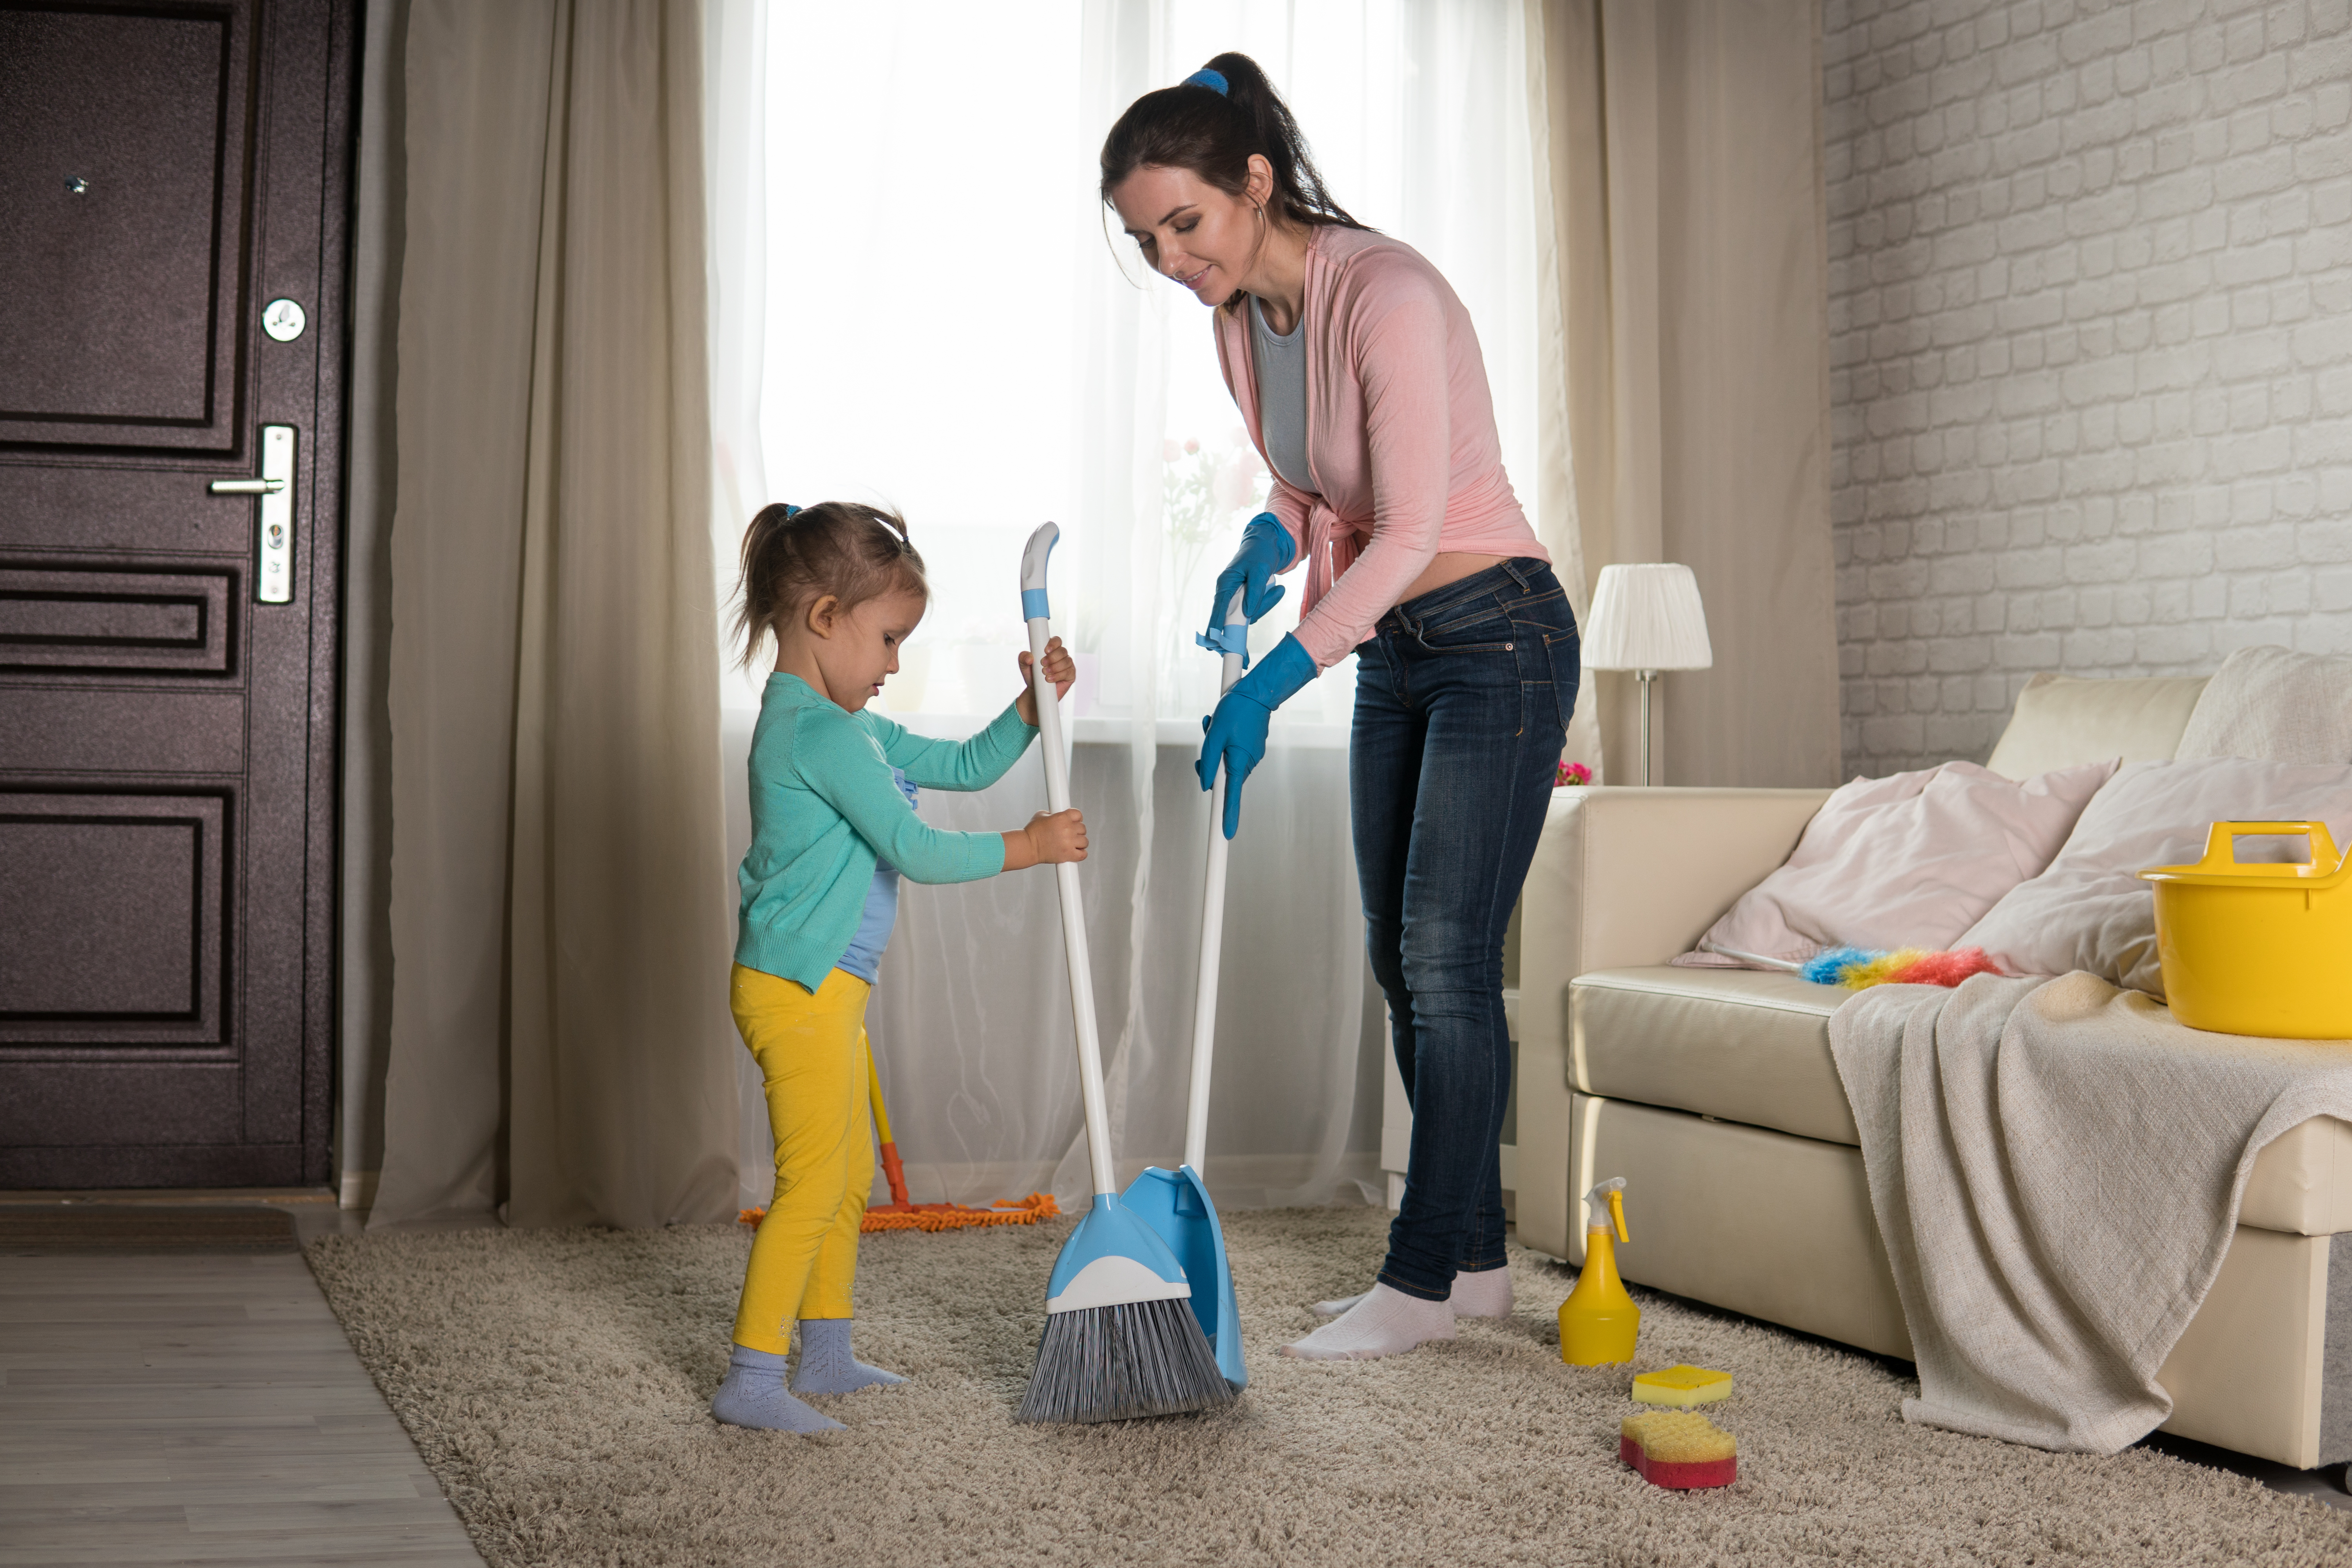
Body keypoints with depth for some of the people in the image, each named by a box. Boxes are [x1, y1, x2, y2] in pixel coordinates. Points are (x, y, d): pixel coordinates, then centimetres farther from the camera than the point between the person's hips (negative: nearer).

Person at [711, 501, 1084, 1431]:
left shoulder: (846, 727, 15)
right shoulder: (820, 732, -18)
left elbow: (963, 767, 21)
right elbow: (916, 852, -19)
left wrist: (1031, 706, 7)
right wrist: (1030, 847, -9)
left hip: (828, 990, 11)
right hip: (798, 991, -11)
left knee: (850, 1174, 18)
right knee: (811, 1182, -8)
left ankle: (826, 1354, 29)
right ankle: (750, 1379, -4)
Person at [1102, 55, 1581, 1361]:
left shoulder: (1385, 294, -23)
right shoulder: (1240, 323, 3)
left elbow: (1409, 531, -25)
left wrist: (1271, 686, -25)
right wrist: (1269, 542, -5)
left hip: (1496, 643, -9)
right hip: (1391, 655, 9)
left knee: (1444, 959, -8)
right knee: (1401, 962, 9)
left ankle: (1422, 1277, 2)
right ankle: (1473, 1260, 18)